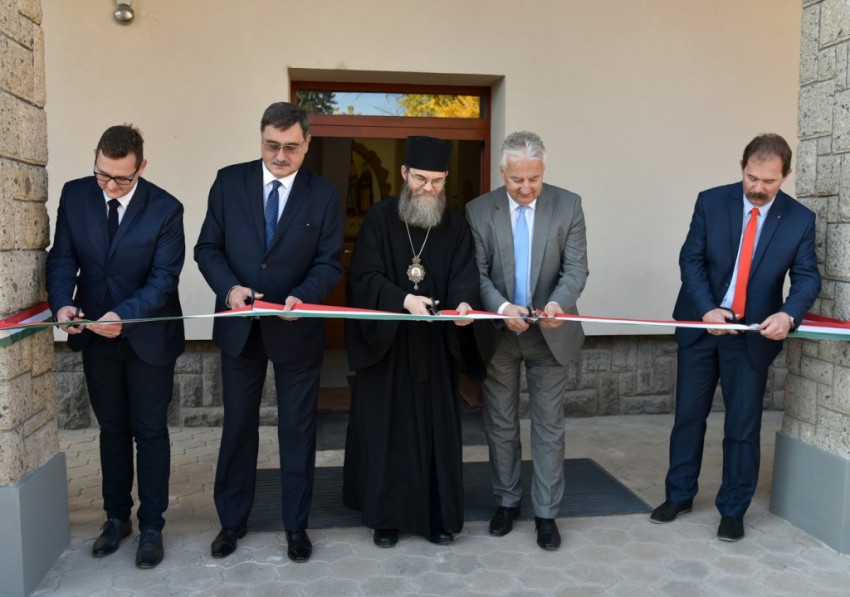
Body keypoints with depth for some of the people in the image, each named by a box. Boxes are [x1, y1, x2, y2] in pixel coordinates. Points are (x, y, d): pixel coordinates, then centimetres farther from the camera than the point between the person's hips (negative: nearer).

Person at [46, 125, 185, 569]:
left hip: (148, 336, -3)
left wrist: (123, 316, -33)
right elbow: (62, 257, -2)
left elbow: (164, 278, -18)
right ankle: (116, 517, 30)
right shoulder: (74, 196, -4)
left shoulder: (165, 209, -15)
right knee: (112, 430, 15)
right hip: (95, 335, 4)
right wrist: (63, 303, -21)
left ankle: (151, 526, 17)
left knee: (150, 431, 5)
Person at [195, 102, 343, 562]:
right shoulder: (229, 181, 0)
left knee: (298, 429, 9)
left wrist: (301, 296, -24)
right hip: (239, 326, 1)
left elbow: (329, 263, -5)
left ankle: (296, 525, 26)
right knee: (238, 425, 14)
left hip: (297, 329, -1)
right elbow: (207, 247, 0)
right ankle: (232, 521, 31)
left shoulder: (324, 195, -3)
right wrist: (229, 288, -18)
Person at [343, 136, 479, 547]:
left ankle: (439, 515, 19)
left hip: (436, 345, 2)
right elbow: (365, 276, -11)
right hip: (385, 342, -2)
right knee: (386, 429, 4)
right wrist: (403, 299, -28)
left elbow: (464, 275, -3)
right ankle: (386, 516, 17)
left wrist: (464, 303, -27)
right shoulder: (379, 219, -2)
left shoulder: (455, 226, 6)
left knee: (437, 428, 7)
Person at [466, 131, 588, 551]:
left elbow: (576, 268, -8)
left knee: (549, 427, 6)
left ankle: (546, 512, 19)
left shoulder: (568, 205, -4)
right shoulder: (479, 211, -5)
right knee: (501, 425, 13)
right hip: (498, 334, 1)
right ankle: (507, 500, 31)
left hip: (549, 334, 0)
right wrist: (503, 308, -24)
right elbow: (478, 274, -6)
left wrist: (558, 303, -28)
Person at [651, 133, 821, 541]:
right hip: (701, 326, 1)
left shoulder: (800, 219, -4)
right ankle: (679, 495, 27)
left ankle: (733, 510, 21)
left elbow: (807, 277, -6)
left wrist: (788, 314, -27)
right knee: (688, 416, 11)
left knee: (743, 426, 5)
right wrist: (706, 309, -20)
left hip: (754, 335, 0)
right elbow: (691, 259, -6)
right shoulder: (711, 202, -5)